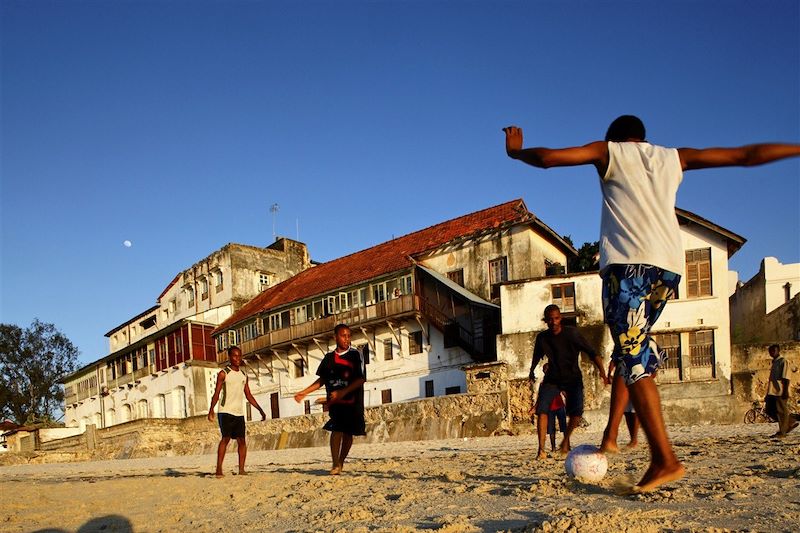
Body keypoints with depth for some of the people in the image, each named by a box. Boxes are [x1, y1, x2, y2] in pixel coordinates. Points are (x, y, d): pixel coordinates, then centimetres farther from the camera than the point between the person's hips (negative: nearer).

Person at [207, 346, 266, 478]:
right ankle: (219, 469, -11)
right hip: (226, 412, -5)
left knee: (241, 440, 1)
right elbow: (216, 393, -8)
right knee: (226, 438, -14)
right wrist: (211, 409, -22)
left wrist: (260, 410, 15)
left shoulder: (243, 375, 16)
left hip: (239, 413, 5)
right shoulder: (223, 373, -1)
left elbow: (248, 395, 20)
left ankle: (241, 469, 5)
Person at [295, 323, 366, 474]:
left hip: (352, 401, -1)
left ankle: (341, 462, 24)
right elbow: (322, 380, 16)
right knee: (336, 429, -13)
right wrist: (304, 392, 10)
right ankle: (335, 464, -11)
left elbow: (361, 379, -12)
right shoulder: (329, 357, 6)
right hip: (334, 401, 1)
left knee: (348, 432, 7)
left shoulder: (355, 355, -5)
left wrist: (343, 392, -21)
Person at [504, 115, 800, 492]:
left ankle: (666, 460, -15)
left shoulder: (608, 151, 15)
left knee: (636, 362, -9)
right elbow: (745, 156, 27)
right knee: (633, 350, 19)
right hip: (670, 266, 6)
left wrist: (514, 150, 24)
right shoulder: (674, 157, 25)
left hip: (628, 264, -5)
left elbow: (548, 158, 4)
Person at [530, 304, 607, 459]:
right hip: (552, 379, 2)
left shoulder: (571, 333, -15)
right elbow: (537, 357, 14)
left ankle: (566, 440, 9)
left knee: (576, 411, -18)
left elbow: (591, 352, -17)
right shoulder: (542, 338, -5)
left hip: (573, 378, -2)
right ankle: (541, 449, -16)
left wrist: (602, 371, -28)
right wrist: (532, 373, 5)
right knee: (542, 409, -18)